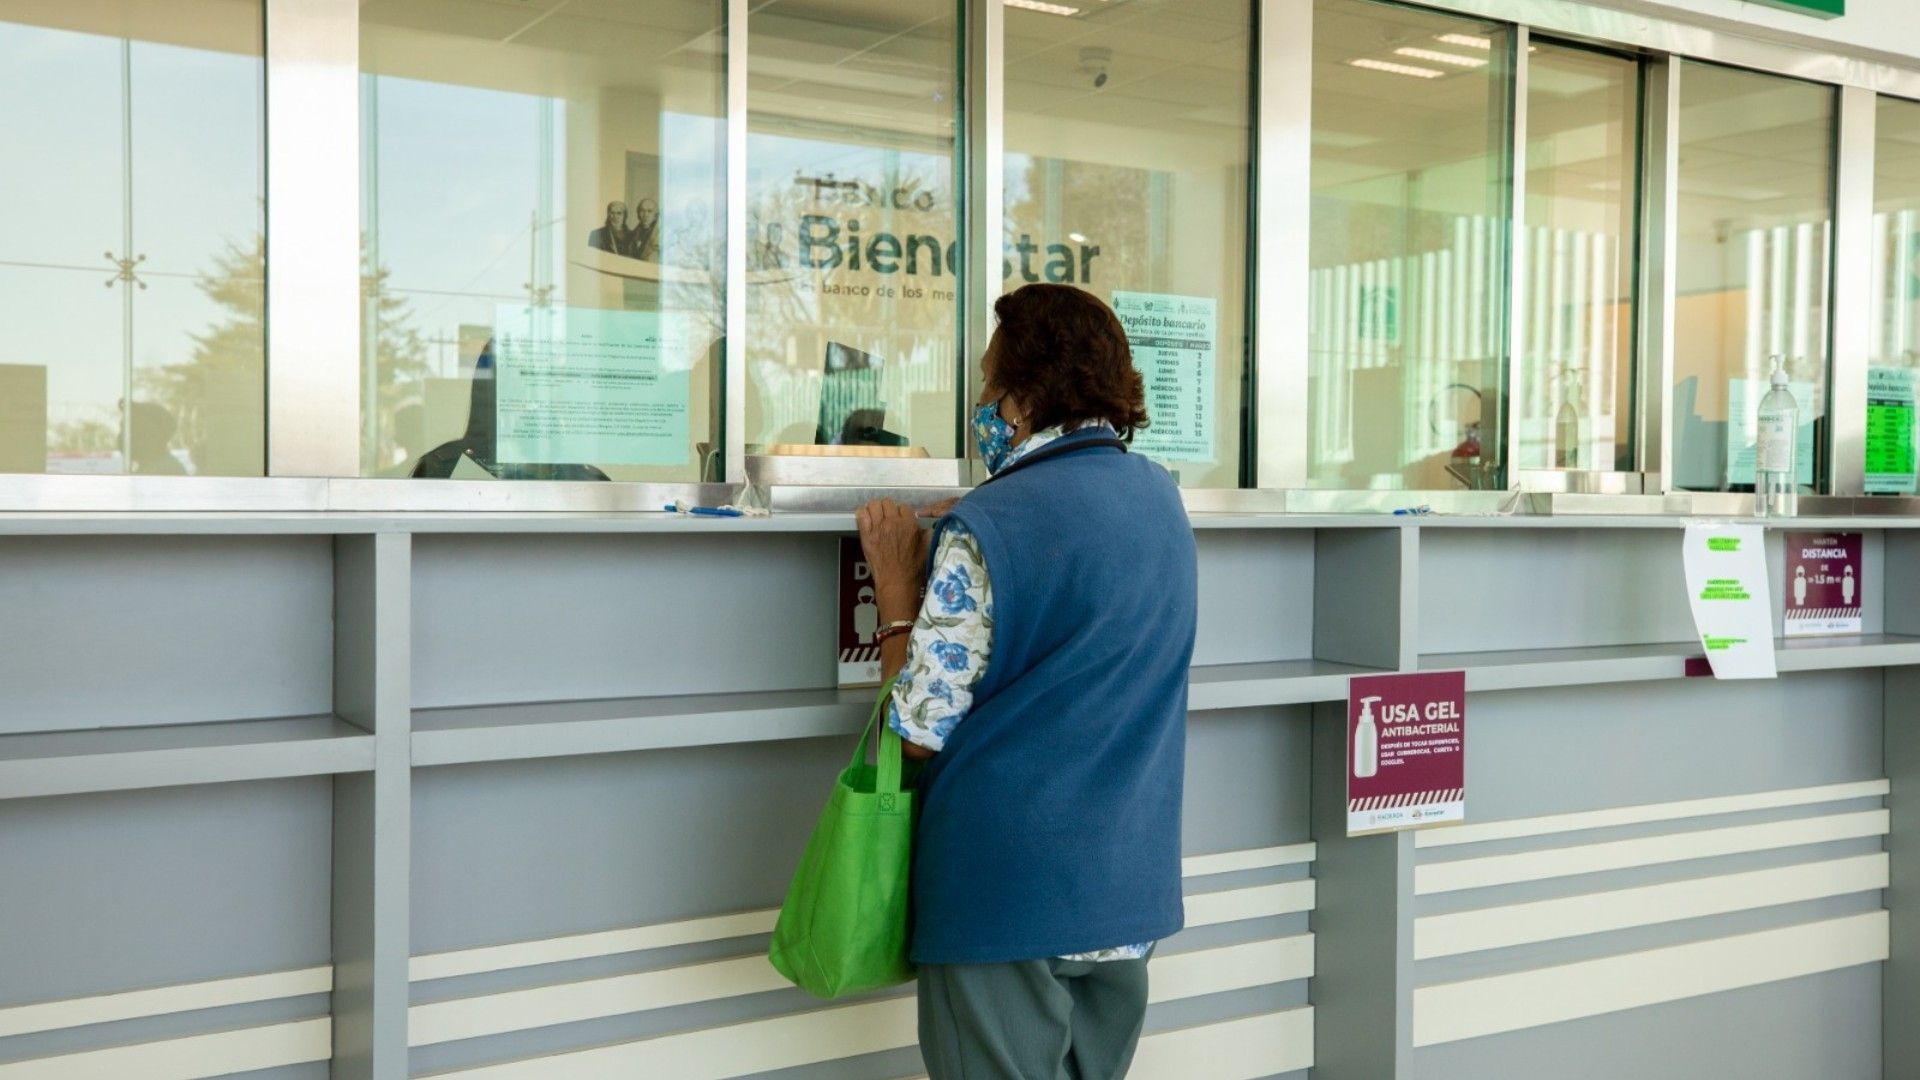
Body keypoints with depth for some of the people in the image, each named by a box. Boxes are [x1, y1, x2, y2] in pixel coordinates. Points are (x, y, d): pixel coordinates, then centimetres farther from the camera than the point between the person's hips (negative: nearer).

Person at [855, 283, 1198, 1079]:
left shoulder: (985, 529, -17)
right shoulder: (1163, 500, 6)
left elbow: (920, 731, -16)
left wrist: (896, 585, -3)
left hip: (1007, 895, -7)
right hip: (1132, 890, 7)